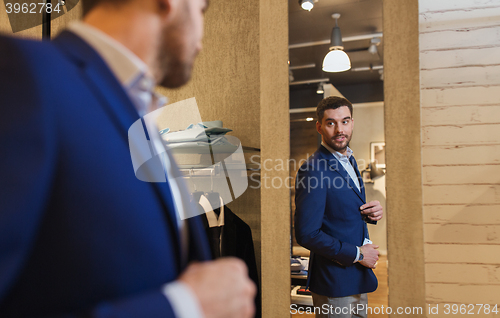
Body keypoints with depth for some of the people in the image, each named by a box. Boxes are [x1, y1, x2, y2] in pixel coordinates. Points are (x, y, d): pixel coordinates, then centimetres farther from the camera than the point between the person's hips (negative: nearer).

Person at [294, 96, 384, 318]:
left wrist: (371, 213, -3)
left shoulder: (348, 160, 9)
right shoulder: (313, 170, -20)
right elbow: (307, 234, -23)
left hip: (358, 276, 9)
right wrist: (357, 254, -17)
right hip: (334, 282, -8)